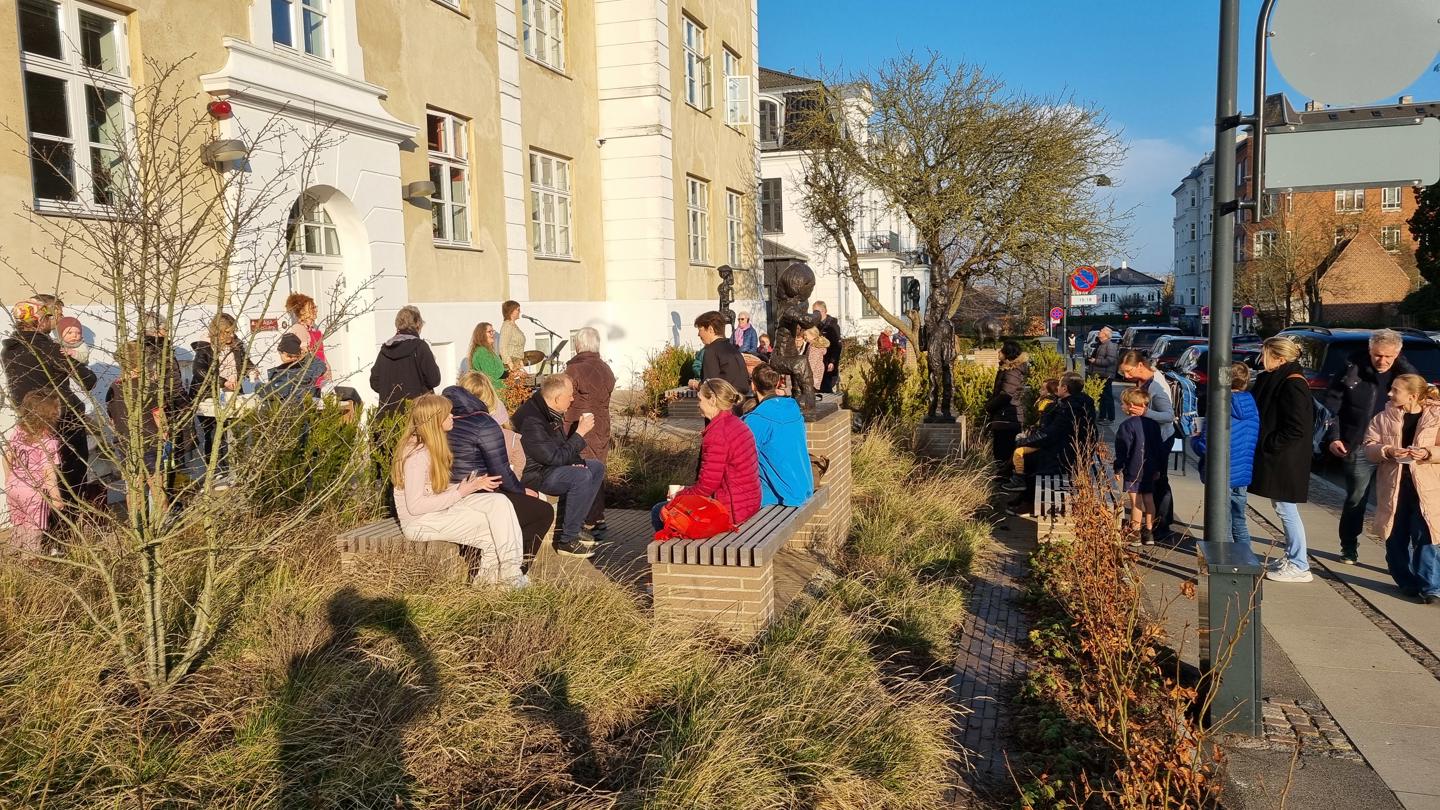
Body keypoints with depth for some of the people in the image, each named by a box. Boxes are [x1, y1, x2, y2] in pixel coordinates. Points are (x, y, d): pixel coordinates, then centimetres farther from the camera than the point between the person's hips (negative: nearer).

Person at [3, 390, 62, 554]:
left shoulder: (15, 432, -3)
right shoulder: (49, 440, -22)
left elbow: (6, 459, 5)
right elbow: (48, 472, -23)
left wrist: (9, 480, 21)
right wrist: (56, 497, -17)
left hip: (13, 487, 6)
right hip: (35, 493, -6)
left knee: (18, 526, 24)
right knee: (33, 531, 8)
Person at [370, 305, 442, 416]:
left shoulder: (385, 349, 7)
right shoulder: (419, 346, -7)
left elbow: (374, 383, 9)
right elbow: (434, 380, -9)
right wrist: (432, 361, 9)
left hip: (388, 411, 5)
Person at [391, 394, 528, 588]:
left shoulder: (432, 446, 9)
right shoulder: (417, 454, -20)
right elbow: (415, 506, -24)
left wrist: (473, 485, -3)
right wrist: (460, 492, -21)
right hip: (420, 523, -9)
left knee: (500, 502, -10)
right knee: (495, 528, -16)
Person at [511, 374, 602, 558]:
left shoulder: (550, 412, 4)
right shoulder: (532, 421, -28)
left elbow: (561, 446, 16)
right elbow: (556, 457, -28)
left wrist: (576, 460, -3)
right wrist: (580, 432, -23)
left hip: (548, 465, 11)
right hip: (532, 474, -11)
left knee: (597, 467, 11)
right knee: (581, 477, -29)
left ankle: (576, 525, 13)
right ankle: (567, 540, -20)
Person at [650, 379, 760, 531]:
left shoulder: (717, 434, -22)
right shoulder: (737, 424, 9)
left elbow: (707, 486, -20)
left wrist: (679, 495, -3)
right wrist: (688, 489, 10)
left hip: (730, 510, -10)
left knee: (659, 513, 3)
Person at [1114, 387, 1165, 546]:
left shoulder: (1127, 425, -14)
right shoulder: (1153, 424, 8)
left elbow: (1122, 450, -14)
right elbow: (1159, 447, 13)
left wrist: (1118, 469, -5)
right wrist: (1158, 468, 21)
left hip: (1133, 469, -7)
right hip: (1150, 469, 7)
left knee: (1136, 502, -3)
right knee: (1148, 499, 12)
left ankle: (1135, 533, 1)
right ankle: (1149, 533, 18)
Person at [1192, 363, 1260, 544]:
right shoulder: (1252, 409, 2)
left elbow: (1204, 447, -22)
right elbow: (1254, 442, 12)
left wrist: (1194, 439, 0)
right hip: (1244, 474, 7)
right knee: (1240, 523, 19)